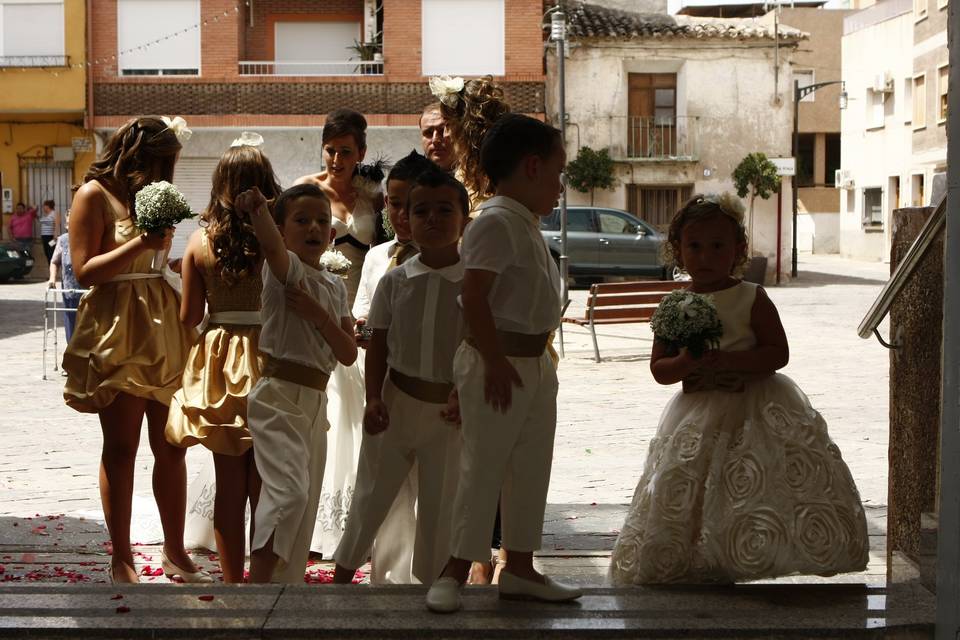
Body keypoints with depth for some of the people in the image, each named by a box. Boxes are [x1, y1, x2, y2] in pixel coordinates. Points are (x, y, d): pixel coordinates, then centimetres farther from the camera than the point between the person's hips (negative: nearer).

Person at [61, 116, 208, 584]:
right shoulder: (94, 195, -5)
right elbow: (85, 270, -12)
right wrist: (142, 245, -19)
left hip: (163, 330, 7)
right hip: (118, 335, -7)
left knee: (171, 446, 6)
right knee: (121, 447, -2)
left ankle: (174, 552, 14)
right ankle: (121, 560, 5)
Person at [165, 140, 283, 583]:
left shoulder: (201, 241, -4)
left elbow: (188, 317, 0)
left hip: (219, 362, 2)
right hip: (269, 361, -2)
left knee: (228, 484, 11)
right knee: (265, 486, 7)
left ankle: (233, 583, 17)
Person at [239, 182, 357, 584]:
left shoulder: (335, 287, 12)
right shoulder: (286, 269, -8)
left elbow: (349, 355, 4)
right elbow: (271, 244, -33)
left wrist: (318, 315, -11)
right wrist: (256, 209, -53)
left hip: (315, 403, 8)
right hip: (278, 399, -8)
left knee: (305, 506, 12)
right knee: (290, 491, -24)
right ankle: (258, 584, -23)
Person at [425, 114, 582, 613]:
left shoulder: (526, 224, 15)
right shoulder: (496, 222, -16)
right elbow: (473, 297, -24)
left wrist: (537, 356, 18)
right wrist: (495, 361, -24)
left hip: (535, 362, 10)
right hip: (499, 365, -10)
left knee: (531, 471, 14)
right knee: (482, 470, -4)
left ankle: (518, 569, 23)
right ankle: (455, 573, 3)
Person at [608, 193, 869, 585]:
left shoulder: (751, 299, -3)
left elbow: (778, 353, -9)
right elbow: (658, 369, 5)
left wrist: (727, 360, -21)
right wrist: (685, 363, -18)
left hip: (756, 405, -2)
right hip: (698, 414, 3)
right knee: (676, 491, -4)